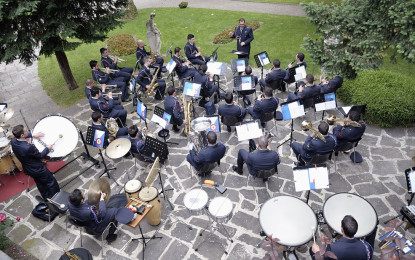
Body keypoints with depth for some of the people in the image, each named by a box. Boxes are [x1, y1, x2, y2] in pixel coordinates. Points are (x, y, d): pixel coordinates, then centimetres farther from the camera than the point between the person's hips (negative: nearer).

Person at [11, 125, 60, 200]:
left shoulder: (13, 141, -17)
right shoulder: (28, 148, -40)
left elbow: (18, 137, 11)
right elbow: (40, 155, -21)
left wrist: (32, 135, 7)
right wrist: (48, 148, -6)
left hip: (28, 169, 8)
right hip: (38, 169, -8)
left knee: (40, 184, 28)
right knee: (52, 182, 13)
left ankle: (47, 199, 47)